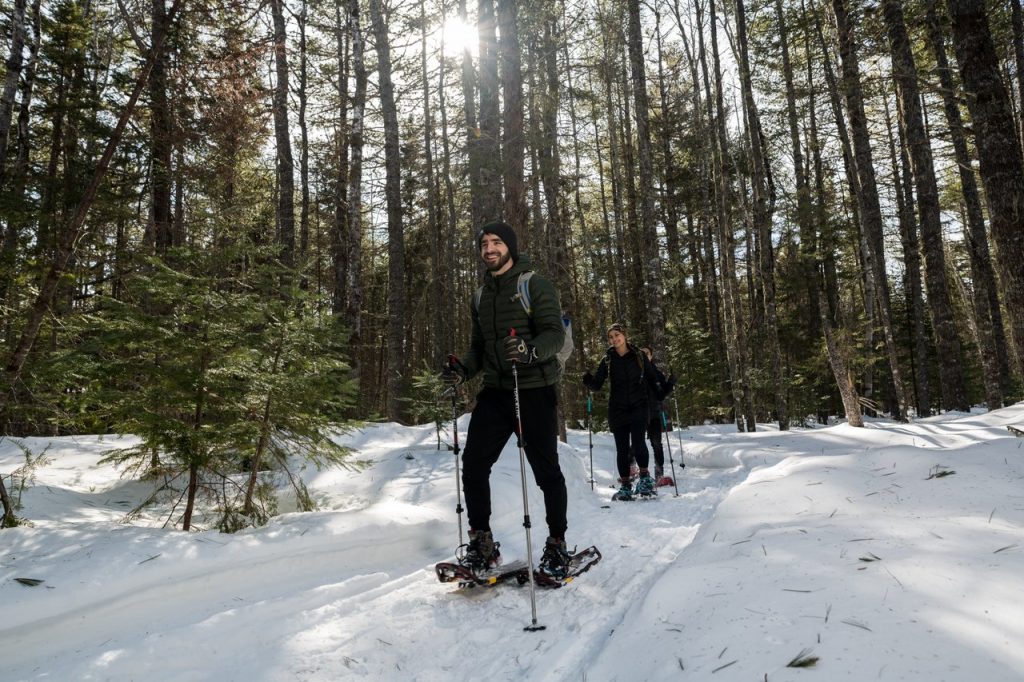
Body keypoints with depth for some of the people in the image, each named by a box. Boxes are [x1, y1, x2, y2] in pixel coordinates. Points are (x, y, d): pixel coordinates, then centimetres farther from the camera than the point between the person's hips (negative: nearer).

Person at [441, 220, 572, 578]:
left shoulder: (535, 284, -4)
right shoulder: (481, 296, 16)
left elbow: (555, 333, -14)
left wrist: (531, 351, -34)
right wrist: (463, 369, 1)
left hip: (534, 390, -5)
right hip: (495, 391, 6)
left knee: (546, 470, 2)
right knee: (473, 464, 0)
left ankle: (556, 545, 19)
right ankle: (482, 543, 15)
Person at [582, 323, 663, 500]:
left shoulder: (639, 356, 4)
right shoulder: (607, 360, 6)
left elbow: (651, 380, 11)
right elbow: (597, 384, -1)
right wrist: (589, 381, -22)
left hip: (639, 407, -2)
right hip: (618, 410, 2)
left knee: (638, 442, -19)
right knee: (622, 449, 3)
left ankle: (645, 477, 1)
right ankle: (625, 486, 14)